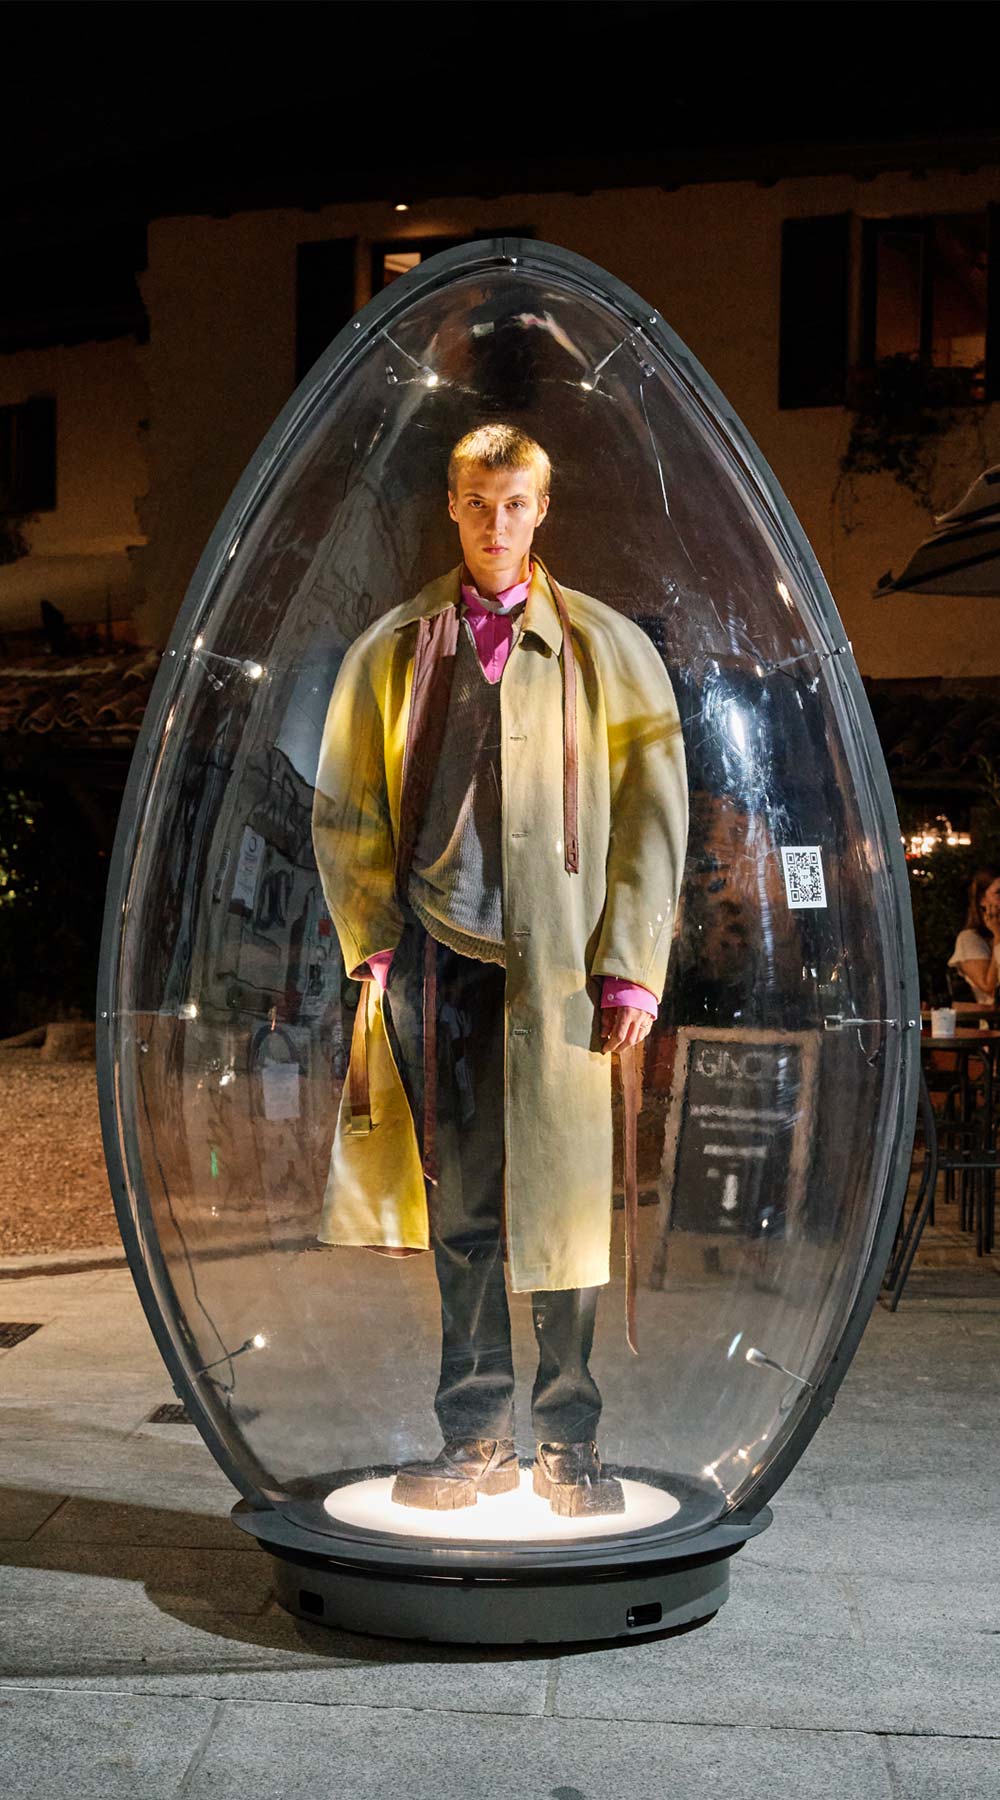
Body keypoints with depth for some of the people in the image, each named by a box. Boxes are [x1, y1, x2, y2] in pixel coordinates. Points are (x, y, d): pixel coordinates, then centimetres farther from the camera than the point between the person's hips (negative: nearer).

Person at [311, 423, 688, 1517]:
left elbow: (652, 813, 5)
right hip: (438, 958, 1)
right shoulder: (393, 650, 13)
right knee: (458, 1206, 5)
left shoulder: (607, 649, 9)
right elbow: (345, 811, 13)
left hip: (560, 964, -1)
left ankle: (569, 1444, 13)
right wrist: (374, 945, 1)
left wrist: (630, 968, -3)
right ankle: (476, 1435, 16)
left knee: (563, 1207, 1)